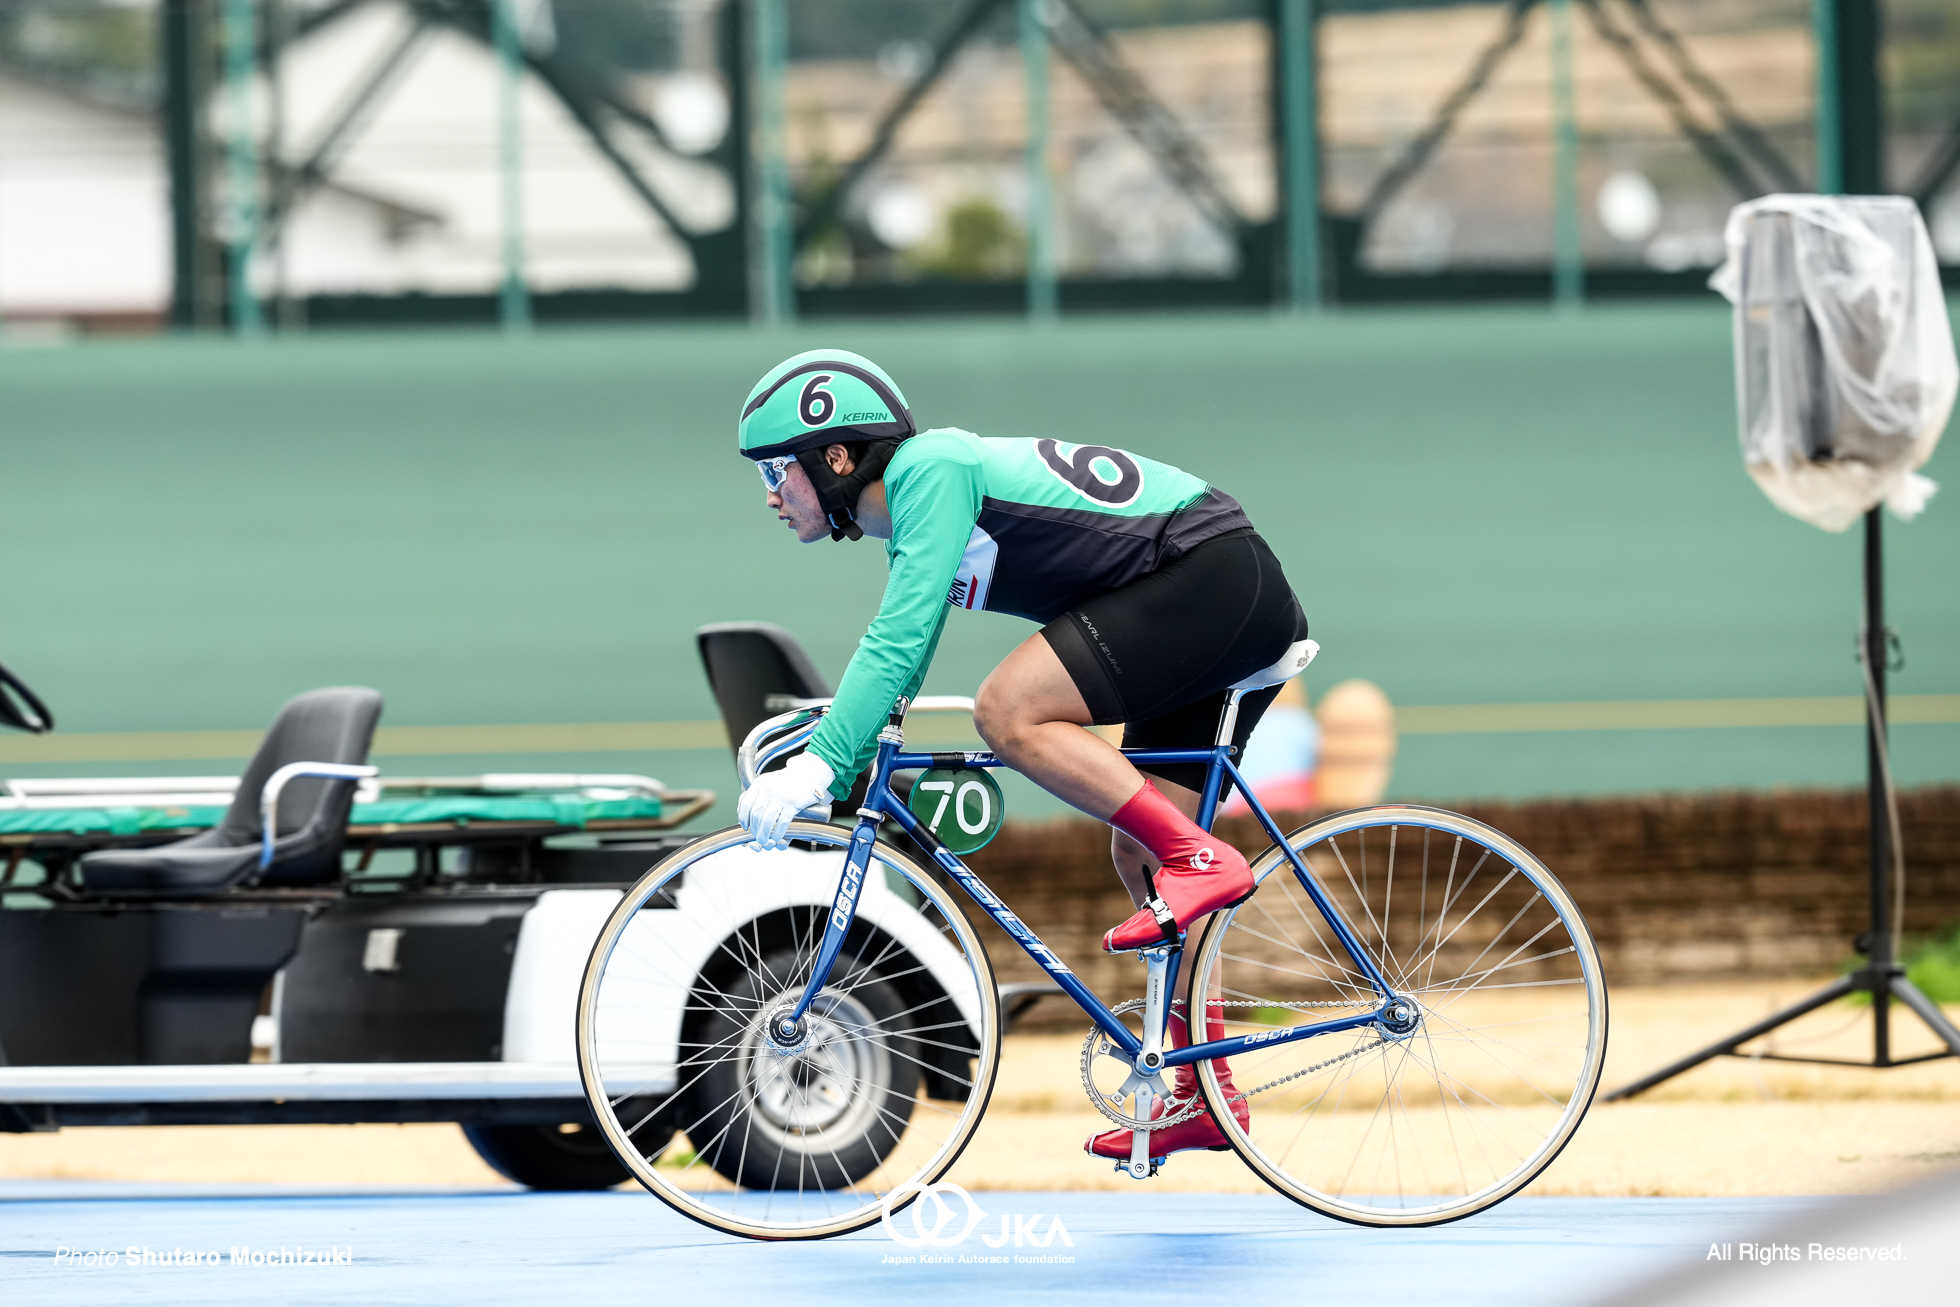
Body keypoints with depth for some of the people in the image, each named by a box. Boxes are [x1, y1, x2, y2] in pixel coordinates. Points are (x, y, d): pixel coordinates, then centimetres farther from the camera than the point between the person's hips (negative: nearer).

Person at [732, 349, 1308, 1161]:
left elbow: (899, 638, -22)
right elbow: (897, 651, 24)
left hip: (1211, 576, -10)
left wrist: (819, 765, -24)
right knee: (1138, 858, 9)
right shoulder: (909, 525, 16)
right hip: (1238, 608, 10)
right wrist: (822, 762, 18)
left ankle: (1200, 858, -17)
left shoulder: (928, 470, -13)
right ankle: (1206, 1095, 12)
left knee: (1010, 713, -20)